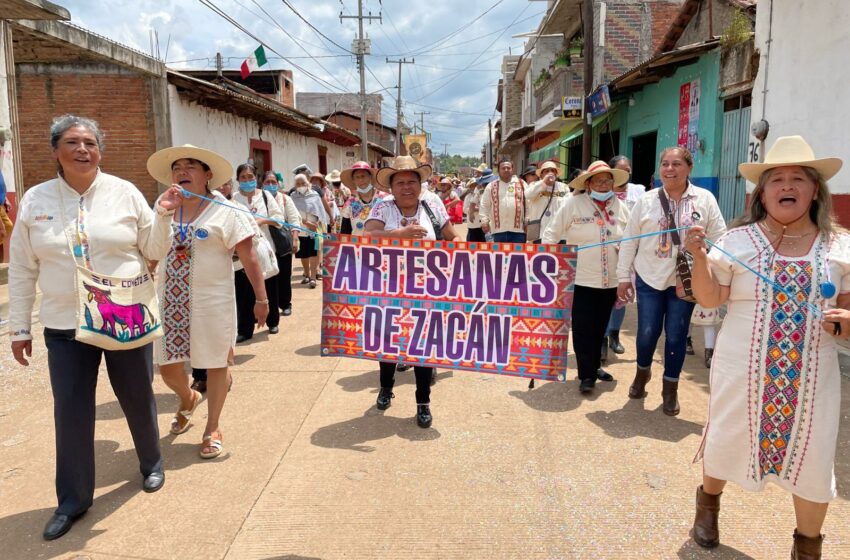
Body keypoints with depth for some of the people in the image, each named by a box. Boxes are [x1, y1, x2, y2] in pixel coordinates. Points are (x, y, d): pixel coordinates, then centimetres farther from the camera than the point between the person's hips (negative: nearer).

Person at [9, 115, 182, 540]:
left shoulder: (125, 193, -2)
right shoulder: (35, 200, 1)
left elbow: (153, 252, 3)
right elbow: (22, 270, 5)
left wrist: (163, 217, -14)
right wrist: (19, 328, 5)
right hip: (65, 327, 1)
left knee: (138, 399, 14)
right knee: (70, 412, 7)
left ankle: (151, 464, 40)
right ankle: (73, 500, 25)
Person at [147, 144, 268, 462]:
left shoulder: (225, 211, -7)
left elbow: (249, 258, -8)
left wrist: (261, 298, -10)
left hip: (212, 302, -4)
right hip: (170, 302, 5)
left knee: (215, 364, 6)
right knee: (166, 366, 11)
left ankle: (213, 429, 25)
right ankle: (188, 398, 44)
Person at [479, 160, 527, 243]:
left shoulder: (522, 184, 7)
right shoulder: (491, 186, 9)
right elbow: (484, 205, 9)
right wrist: (484, 221, -1)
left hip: (518, 228, -1)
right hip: (499, 228, 1)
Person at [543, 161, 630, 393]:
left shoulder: (621, 208, 8)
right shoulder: (574, 204, -6)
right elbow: (551, 233, -3)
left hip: (610, 280, 4)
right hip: (581, 278, -4)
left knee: (600, 327, 14)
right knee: (583, 328, -2)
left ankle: (594, 366, 30)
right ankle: (587, 374, 7)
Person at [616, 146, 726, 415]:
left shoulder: (705, 200, -1)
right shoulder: (646, 201, 0)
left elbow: (720, 239, 0)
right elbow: (629, 241, 2)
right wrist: (624, 277, 1)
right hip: (649, 278, 0)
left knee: (676, 335, 6)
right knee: (647, 332, 3)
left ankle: (670, 388, 24)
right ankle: (643, 371, 34)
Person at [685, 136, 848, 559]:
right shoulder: (738, 240, -3)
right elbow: (709, 298, -2)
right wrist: (700, 257, -17)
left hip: (810, 378, 2)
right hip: (743, 372, -1)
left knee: (812, 461, 9)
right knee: (726, 442, 13)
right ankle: (708, 504, 45)